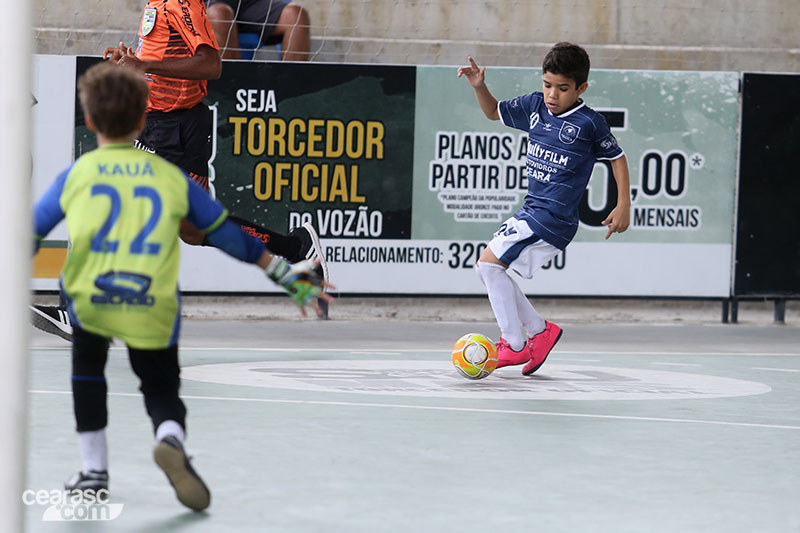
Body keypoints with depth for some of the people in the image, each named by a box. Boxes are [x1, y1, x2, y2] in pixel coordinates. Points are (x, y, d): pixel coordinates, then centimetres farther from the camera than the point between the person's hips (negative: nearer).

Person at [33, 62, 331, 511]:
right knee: (162, 389, 17)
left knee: (88, 365, 29)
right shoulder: (171, 177, 13)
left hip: (90, 300, 0)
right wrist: (286, 274, 26)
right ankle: (171, 438, -18)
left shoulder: (77, 175, 11)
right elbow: (227, 233, 17)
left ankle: (94, 470, 25)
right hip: (154, 311, 0)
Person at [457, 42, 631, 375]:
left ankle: (514, 345, -9)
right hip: (532, 211, 8)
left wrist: (623, 206, -1)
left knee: (489, 262, -14)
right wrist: (479, 86, 3)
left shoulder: (589, 123, -11)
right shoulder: (534, 106, 6)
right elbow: (494, 112, 22)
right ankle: (539, 330, 18)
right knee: (488, 269, 10)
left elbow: (617, 157, 2)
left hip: (554, 217, -8)